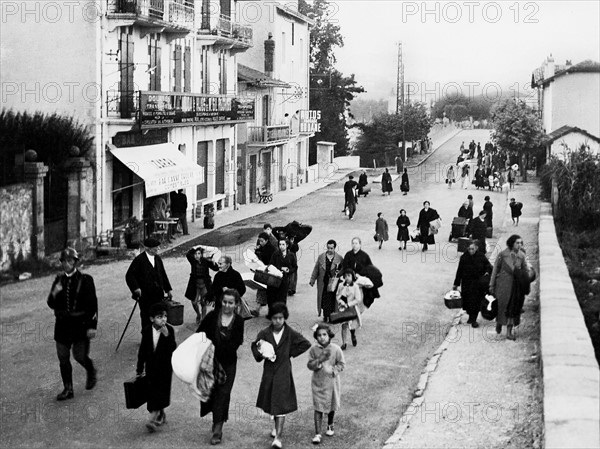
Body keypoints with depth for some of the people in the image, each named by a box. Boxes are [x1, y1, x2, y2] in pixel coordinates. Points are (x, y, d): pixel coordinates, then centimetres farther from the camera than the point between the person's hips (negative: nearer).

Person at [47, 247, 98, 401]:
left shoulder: (85, 280, -6)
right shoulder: (59, 280, 7)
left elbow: (93, 304, -7)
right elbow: (51, 304, 7)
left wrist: (92, 326, -12)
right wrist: (54, 294, -15)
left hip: (80, 324, -4)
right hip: (62, 324, 4)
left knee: (80, 355, -2)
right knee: (63, 358, 5)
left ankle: (91, 372, 30)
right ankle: (68, 389, 15)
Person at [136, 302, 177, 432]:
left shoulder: (169, 330, -10)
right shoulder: (147, 331, -4)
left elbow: (173, 348, -20)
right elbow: (143, 350, 6)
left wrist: (167, 335, -34)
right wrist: (140, 368, 9)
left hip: (165, 365, -3)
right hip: (151, 366, 3)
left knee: (161, 391, -6)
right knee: (152, 391, 8)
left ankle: (153, 419, -7)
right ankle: (161, 414, 26)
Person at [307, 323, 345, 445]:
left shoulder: (336, 349, -10)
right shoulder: (313, 349, -7)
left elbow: (342, 364, -4)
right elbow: (310, 365, -7)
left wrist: (332, 370, -20)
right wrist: (319, 360, -22)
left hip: (332, 382, 0)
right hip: (318, 383, 0)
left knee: (331, 406, 18)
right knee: (318, 408, -4)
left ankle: (330, 426, 44)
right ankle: (317, 434, -2)